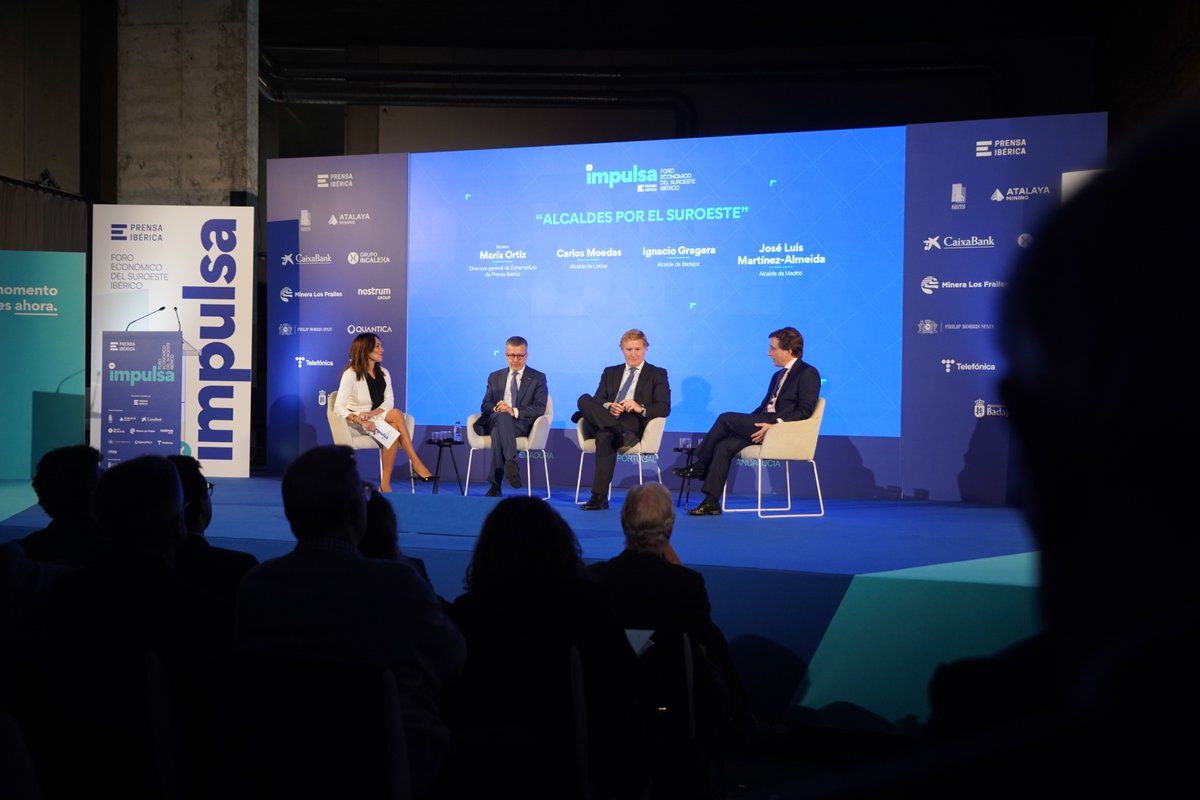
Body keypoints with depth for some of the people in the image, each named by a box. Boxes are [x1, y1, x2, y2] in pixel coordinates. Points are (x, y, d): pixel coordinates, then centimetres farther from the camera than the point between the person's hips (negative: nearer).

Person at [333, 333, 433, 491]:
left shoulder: (383, 373, 6)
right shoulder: (351, 374, -11)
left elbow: (389, 402, -1)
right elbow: (339, 408, -17)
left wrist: (372, 414, -21)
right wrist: (360, 420, -33)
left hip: (378, 419, 5)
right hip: (358, 422, -5)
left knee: (394, 429, -32)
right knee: (396, 414, -30)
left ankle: (385, 485, -35)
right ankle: (417, 465, -31)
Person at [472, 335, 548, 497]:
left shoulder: (538, 378, 13)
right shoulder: (495, 377, 24)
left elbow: (539, 408, -1)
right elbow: (485, 405, 14)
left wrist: (514, 411, -19)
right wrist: (496, 408, -12)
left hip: (522, 425, -2)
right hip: (494, 421, 2)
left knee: (498, 431, -38)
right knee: (502, 416, -38)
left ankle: (495, 484, -45)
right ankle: (511, 462, -52)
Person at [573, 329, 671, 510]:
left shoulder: (657, 374, 16)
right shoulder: (610, 372, 28)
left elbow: (664, 408, 3)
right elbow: (597, 401, 16)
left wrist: (641, 408, -16)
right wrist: (608, 407, -9)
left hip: (635, 422, -4)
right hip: (604, 418, 4)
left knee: (605, 435, -37)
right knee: (584, 399, -25)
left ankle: (599, 497, -37)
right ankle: (620, 432, -41)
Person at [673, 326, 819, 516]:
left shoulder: (808, 373, -1)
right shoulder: (778, 375, 27)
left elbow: (805, 410, -12)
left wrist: (775, 424, -22)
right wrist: (743, 423, 5)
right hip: (763, 426, 8)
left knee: (726, 418, -17)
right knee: (724, 446, -14)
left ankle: (700, 466, -4)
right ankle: (711, 502, -16)